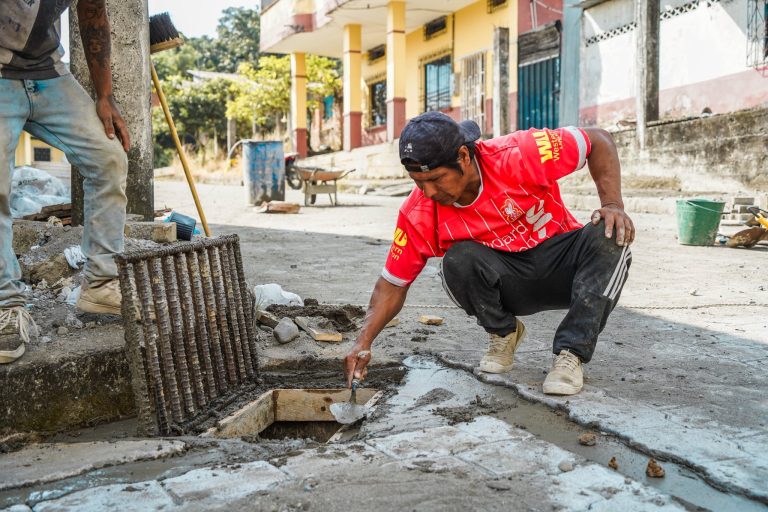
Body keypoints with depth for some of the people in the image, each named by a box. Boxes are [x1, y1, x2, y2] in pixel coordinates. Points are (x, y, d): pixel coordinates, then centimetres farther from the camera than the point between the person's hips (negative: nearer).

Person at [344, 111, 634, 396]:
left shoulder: (517, 155, -25)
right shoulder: (418, 214, -17)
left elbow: (598, 140, -14)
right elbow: (393, 284, -9)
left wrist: (613, 205, -26)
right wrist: (363, 342, -20)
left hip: (563, 266, 0)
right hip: (505, 283, 1)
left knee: (610, 236, -30)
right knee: (458, 259, -31)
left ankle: (571, 353, -22)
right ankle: (503, 334, -2)